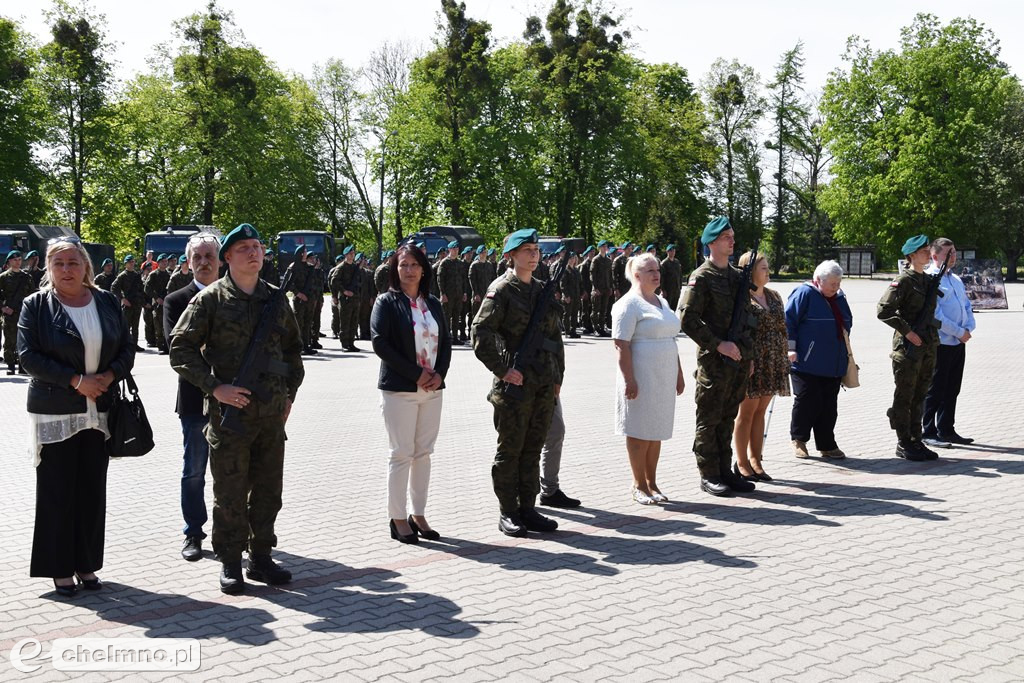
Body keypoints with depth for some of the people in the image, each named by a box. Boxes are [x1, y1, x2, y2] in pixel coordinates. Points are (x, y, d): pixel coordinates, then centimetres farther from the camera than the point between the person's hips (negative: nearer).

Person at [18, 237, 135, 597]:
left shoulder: (106, 302, 8)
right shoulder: (36, 305, -1)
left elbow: (127, 347, 8)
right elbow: (29, 354, -10)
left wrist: (109, 376, -11)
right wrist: (76, 381, -16)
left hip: (99, 411, 3)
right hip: (54, 413, -3)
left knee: (93, 491, 8)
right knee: (57, 492, 2)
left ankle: (87, 564, 19)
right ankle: (60, 568, 12)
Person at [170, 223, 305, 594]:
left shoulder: (275, 299, 10)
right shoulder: (210, 299, -4)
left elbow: (293, 348, 22)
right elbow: (180, 349, -6)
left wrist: (290, 392, 14)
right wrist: (215, 386, -14)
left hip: (273, 412, 5)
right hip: (230, 411, -4)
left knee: (268, 490, 11)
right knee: (230, 493, 3)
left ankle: (261, 558, 25)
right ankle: (230, 563, 16)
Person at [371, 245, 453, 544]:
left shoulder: (433, 304, 12)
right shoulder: (387, 302, -3)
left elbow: (446, 341, 12)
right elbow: (380, 343, -12)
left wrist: (439, 374, -6)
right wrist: (416, 374, -15)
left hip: (432, 389, 5)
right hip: (399, 389, -5)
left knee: (424, 453, 8)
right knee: (401, 454, -2)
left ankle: (419, 515, 17)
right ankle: (398, 518, 7)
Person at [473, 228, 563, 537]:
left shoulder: (542, 291, 15)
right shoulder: (501, 290, -7)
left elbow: (555, 335, 20)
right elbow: (481, 332, -16)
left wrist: (557, 376, 14)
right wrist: (502, 370, -18)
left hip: (545, 385, 7)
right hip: (516, 382, -7)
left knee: (533, 448, 11)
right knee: (510, 449, 1)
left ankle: (528, 509, 20)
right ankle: (508, 514, 10)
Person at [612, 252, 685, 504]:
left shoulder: (662, 302, 17)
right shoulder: (628, 304, -10)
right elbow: (621, 344, -15)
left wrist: (679, 373, 19)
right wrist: (629, 379, -21)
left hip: (663, 379, 8)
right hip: (641, 378, -8)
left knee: (656, 432, 11)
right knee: (639, 432, 0)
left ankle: (652, 483, 20)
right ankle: (639, 485, 9)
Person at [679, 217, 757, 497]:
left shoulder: (738, 275, 15)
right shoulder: (701, 277, -9)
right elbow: (688, 319, -16)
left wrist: (747, 352, 16)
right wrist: (718, 345, -19)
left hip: (739, 358, 7)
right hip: (714, 360, -7)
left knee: (728, 418, 14)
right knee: (709, 419, 1)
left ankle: (725, 471, 22)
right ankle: (708, 476, 8)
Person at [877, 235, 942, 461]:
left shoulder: (929, 280, 14)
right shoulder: (904, 280, -11)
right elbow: (884, 310, -17)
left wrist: (932, 334, 13)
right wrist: (907, 331, -19)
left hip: (928, 346, 8)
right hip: (908, 347, -8)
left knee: (919, 396, 12)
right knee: (904, 397, 0)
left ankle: (916, 441, 20)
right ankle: (903, 444, 6)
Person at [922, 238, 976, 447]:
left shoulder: (956, 279, 16)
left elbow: (967, 306, 18)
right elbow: (935, 315, -18)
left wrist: (969, 329, -1)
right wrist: (959, 332, -14)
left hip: (959, 343, 8)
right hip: (941, 343, -8)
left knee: (952, 390, 14)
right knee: (936, 390, -1)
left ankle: (947, 430, 24)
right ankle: (928, 432, 7)